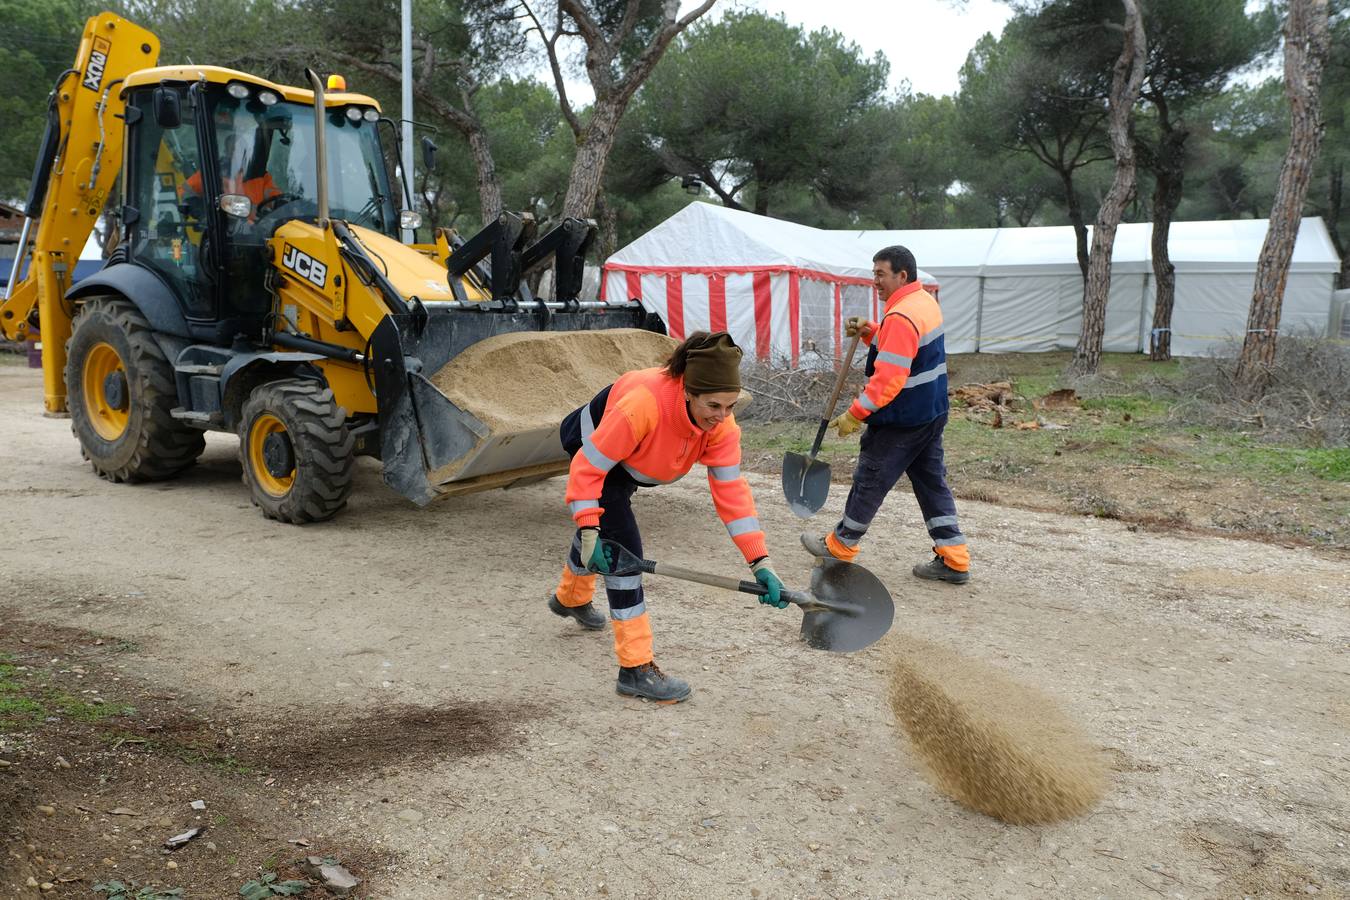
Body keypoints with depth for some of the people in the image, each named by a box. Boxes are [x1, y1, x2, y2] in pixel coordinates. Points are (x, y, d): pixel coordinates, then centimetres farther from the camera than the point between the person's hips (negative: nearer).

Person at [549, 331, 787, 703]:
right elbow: (587, 468, -35)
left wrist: (760, 561, -33)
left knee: (606, 527, 29)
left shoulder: (720, 422, -29)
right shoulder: (642, 404, -45)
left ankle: (570, 597, 60)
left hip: (625, 463, 7)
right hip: (590, 447, -7)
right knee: (623, 548, -19)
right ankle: (636, 669, -11)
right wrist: (590, 533, -39)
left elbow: (731, 490, -28)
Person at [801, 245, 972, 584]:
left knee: (869, 481, 5)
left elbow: (889, 378, -27)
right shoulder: (926, 302, 9)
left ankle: (839, 546, 21)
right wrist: (869, 331, 6)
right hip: (932, 414, 9)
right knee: (932, 482, 12)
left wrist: (855, 414, -21)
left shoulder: (900, 317, -23)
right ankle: (954, 560, 12)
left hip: (900, 421, -9)